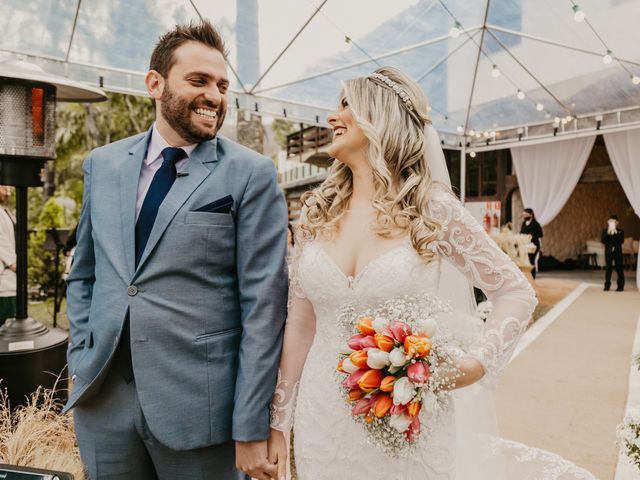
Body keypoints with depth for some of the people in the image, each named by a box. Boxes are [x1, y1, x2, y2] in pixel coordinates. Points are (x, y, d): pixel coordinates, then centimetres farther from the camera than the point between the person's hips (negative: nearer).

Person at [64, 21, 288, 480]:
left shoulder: (251, 174, -9)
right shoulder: (103, 164, 5)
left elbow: (264, 303, -11)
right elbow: (83, 273, 14)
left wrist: (250, 428, -12)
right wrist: (80, 361, 6)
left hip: (198, 406, -3)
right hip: (101, 400, 4)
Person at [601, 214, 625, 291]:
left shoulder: (620, 231, 3)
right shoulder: (605, 231, 5)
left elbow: (621, 241, -10)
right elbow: (603, 240, -7)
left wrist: (615, 233, -16)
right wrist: (608, 233, -16)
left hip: (617, 252, -1)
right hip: (608, 252, 1)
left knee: (619, 268, 1)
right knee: (608, 268, 2)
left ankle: (620, 286, 7)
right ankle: (607, 286, 7)